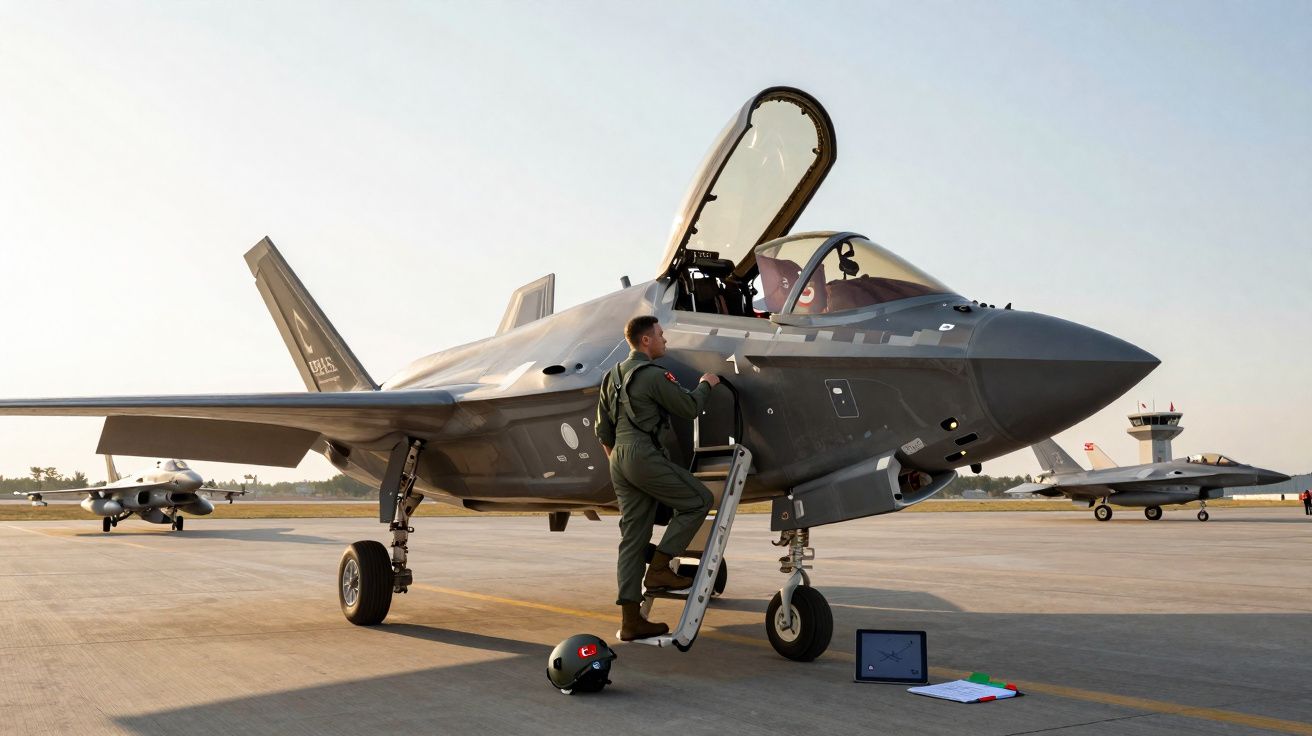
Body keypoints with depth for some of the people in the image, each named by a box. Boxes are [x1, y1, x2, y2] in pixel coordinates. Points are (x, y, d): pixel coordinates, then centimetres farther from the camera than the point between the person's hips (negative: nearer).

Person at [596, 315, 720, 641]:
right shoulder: (653, 375, -9)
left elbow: (603, 429, 21)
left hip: (620, 458, 9)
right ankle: (659, 569, 2)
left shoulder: (613, 376, 18)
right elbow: (689, 408, -5)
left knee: (633, 538, 7)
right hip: (644, 455, -9)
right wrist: (706, 384, 13)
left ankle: (631, 619, 6)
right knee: (698, 500, 5)